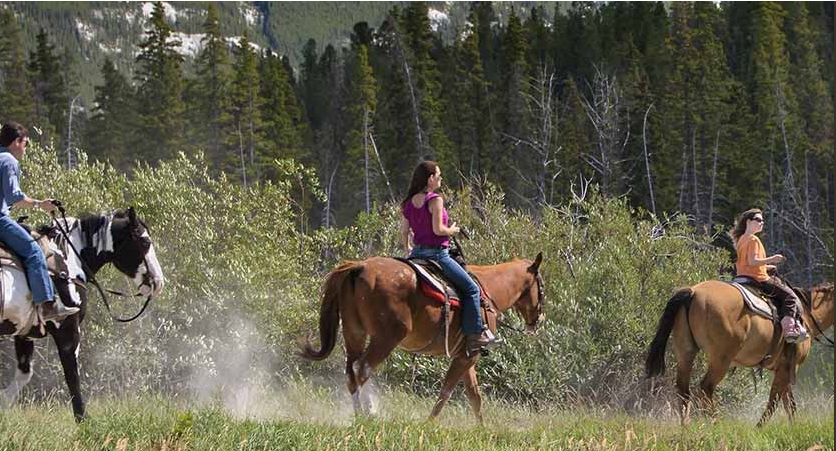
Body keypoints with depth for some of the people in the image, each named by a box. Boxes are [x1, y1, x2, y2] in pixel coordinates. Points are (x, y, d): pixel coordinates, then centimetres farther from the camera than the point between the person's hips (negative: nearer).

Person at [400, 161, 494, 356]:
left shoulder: (408, 203, 8)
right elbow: (438, 229, -20)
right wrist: (452, 231, -1)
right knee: (471, 289, -1)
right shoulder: (435, 200, -14)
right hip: (437, 254, -8)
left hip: (417, 253, 8)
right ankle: (474, 336, -6)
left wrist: (408, 250, 25)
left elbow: (404, 231, 10)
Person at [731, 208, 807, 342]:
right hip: (758, 279, -10)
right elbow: (752, 261, -24)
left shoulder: (742, 239, 15)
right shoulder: (753, 240, -15)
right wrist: (772, 259, -20)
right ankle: (789, 329, -18)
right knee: (789, 296, -6)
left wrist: (766, 266, 20)